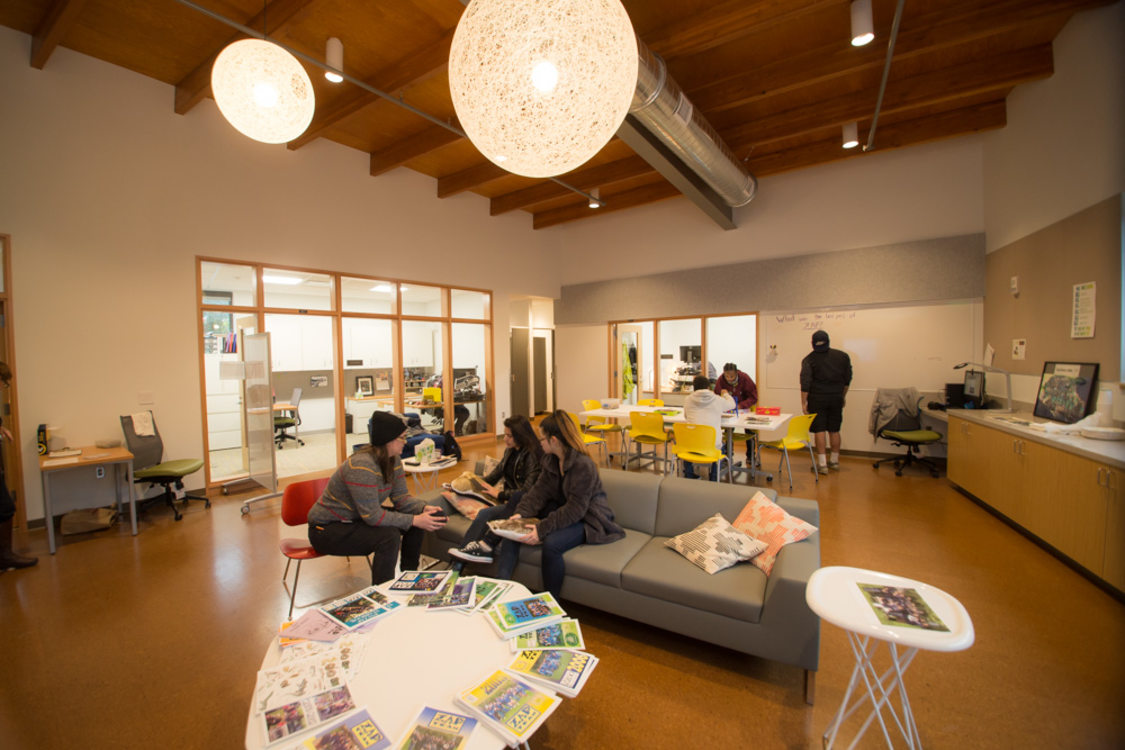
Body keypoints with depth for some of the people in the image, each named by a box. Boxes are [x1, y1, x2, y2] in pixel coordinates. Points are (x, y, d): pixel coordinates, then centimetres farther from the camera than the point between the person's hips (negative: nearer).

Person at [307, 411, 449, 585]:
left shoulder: (393, 460, -6)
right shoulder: (361, 466, -32)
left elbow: (401, 497, -4)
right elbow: (372, 516, -32)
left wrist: (425, 509, -23)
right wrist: (414, 520, -30)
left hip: (357, 518, 9)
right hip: (326, 529, -8)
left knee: (415, 516, -4)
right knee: (389, 535, -29)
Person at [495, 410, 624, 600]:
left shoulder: (583, 465, -26)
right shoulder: (550, 459, 0)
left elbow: (575, 510, -28)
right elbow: (539, 490, -4)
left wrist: (542, 529, -33)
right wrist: (521, 513, -20)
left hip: (586, 519, -8)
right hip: (559, 510, 8)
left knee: (551, 543, -33)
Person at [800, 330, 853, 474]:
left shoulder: (809, 359, -7)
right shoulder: (842, 356, 4)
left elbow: (805, 382, -13)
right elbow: (847, 379, 11)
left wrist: (804, 402, -10)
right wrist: (842, 397, 21)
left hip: (817, 398, -4)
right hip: (836, 398, 4)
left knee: (819, 430, 0)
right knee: (834, 430, 13)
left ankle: (822, 464, 0)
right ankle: (835, 461, 25)